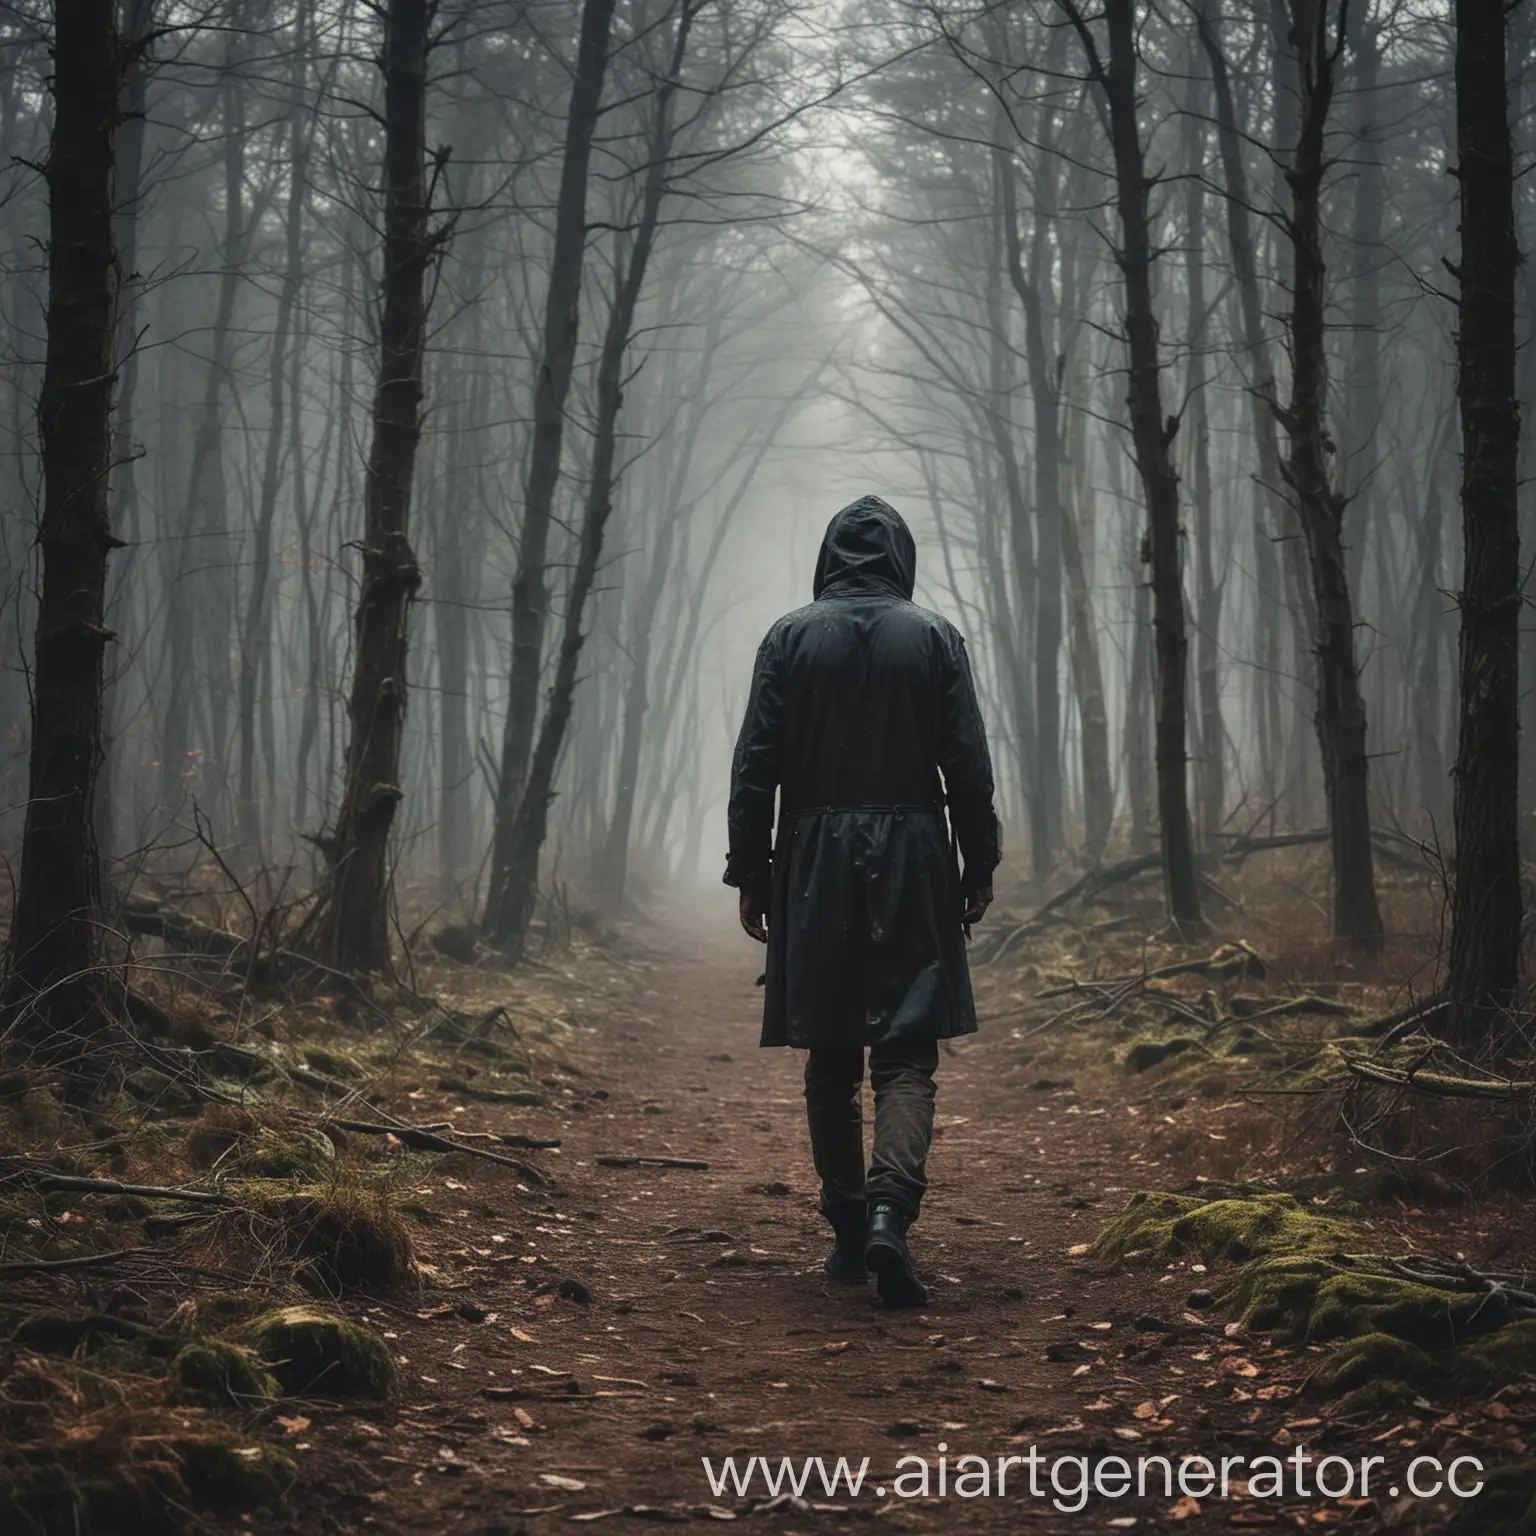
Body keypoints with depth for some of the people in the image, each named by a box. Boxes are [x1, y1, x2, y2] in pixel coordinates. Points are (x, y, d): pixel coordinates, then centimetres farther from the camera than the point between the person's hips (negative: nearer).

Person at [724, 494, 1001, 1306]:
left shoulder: (790, 637, 1)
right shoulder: (934, 637, 0)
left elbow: (755, 764, -1)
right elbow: (967, 764, -1)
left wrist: (749, 874, 5)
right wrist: (980, 866, 8)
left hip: (815, 865, 1)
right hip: (912, 863, -1)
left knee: (830, 1056, 10)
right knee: (906, 1053, -1)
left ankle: (848, 1232, 15)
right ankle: (890, 1210, -20)